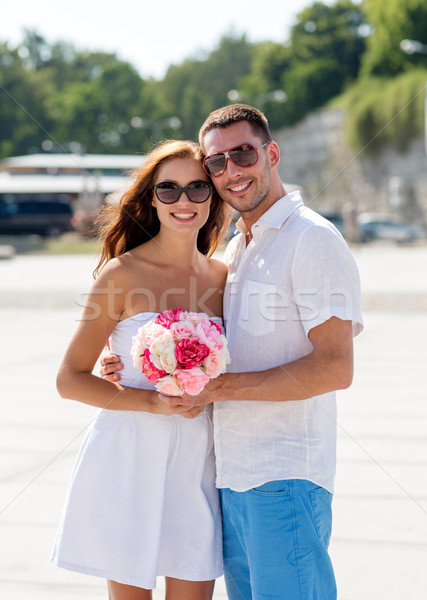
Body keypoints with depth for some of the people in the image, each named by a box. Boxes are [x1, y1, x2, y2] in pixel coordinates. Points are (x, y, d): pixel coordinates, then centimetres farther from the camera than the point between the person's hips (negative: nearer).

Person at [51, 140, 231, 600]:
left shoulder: (221, 277, 5)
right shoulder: (122, 275, -7)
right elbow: (70, 379, -7)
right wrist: (153, 402, -17)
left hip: (196, 461, 3)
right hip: (128, 460, -3)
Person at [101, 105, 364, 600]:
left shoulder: (313, 240, -9)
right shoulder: (235, 249, 18)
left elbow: (335, 368, -17)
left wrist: (221, 386, -17)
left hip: (285, 480, -8)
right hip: (233, 478, 8)